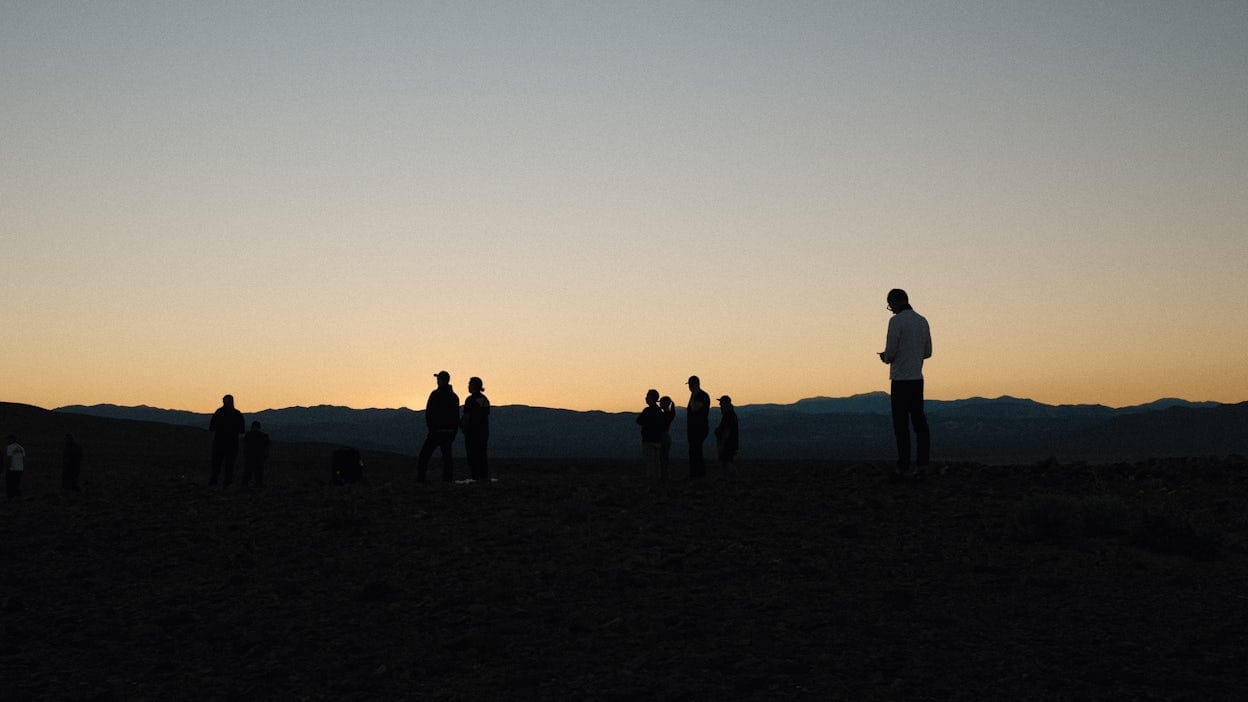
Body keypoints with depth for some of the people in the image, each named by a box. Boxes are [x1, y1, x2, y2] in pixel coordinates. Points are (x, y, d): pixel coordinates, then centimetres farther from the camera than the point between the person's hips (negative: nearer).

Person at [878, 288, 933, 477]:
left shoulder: (896, 321, -11)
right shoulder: (922, 321, 11)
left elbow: (890, 351, -14)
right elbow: (927, 352, 15)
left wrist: (886, 358, 8)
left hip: (900, 378, -6)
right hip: (917, 378, 7)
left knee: (901, 424, -2)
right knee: (919, 421, 8)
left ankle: (904, 466, 0)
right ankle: (923, 461, 2)